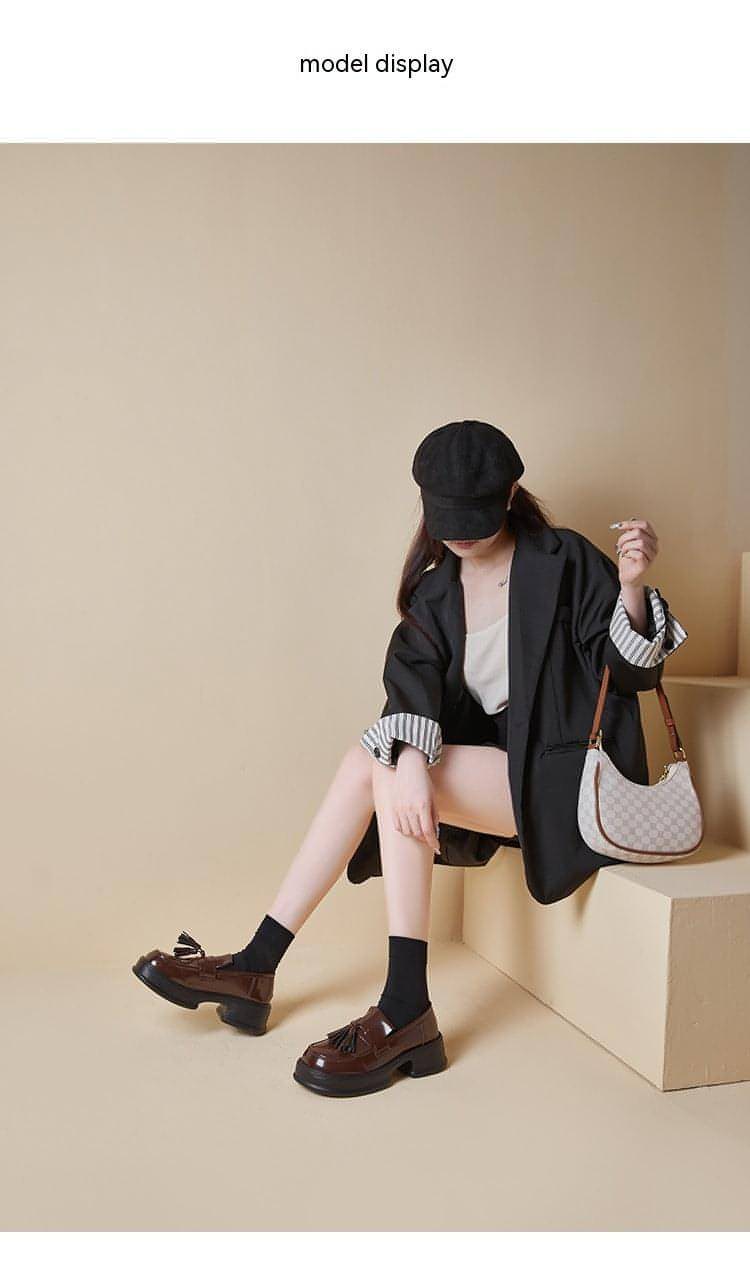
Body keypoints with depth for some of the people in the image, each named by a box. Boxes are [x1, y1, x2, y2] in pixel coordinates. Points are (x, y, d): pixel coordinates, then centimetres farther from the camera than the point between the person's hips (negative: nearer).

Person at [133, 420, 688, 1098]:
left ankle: (407, 1013, -23)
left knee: (386, 772, -23)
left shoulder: (565, 562, -6)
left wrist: (631, 586, -27)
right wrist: (412, 758, -31)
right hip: (495, 773, 6)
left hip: (570, 776, -6)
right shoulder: (435, 590, 8)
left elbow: (630, 673, -9)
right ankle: (256, 967, -12)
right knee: (371, 761, -16)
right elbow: (412, 676, -11)